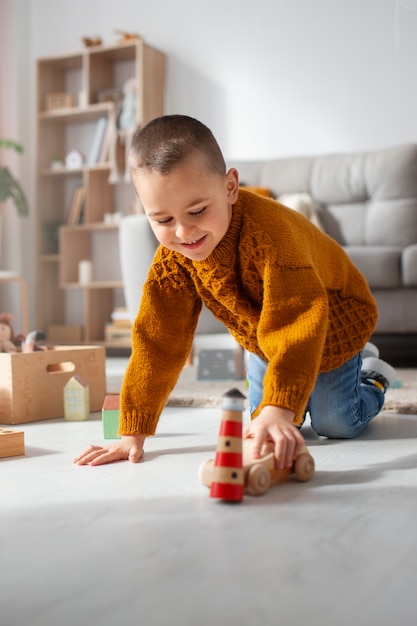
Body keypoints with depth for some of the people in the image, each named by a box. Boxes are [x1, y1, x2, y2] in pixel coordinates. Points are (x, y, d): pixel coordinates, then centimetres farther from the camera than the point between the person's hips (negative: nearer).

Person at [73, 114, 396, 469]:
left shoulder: (268, 231, -44)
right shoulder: (172, 257, -25)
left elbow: (296, 325, -51)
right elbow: (157, 341, -22)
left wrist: (278, 409, -63)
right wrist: (133, 433, -24)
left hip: (331, 323, -5)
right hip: (261, 336, 5)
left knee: (336, 425, -2)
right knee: (259, 423, 7)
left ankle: (373, 379, 30)